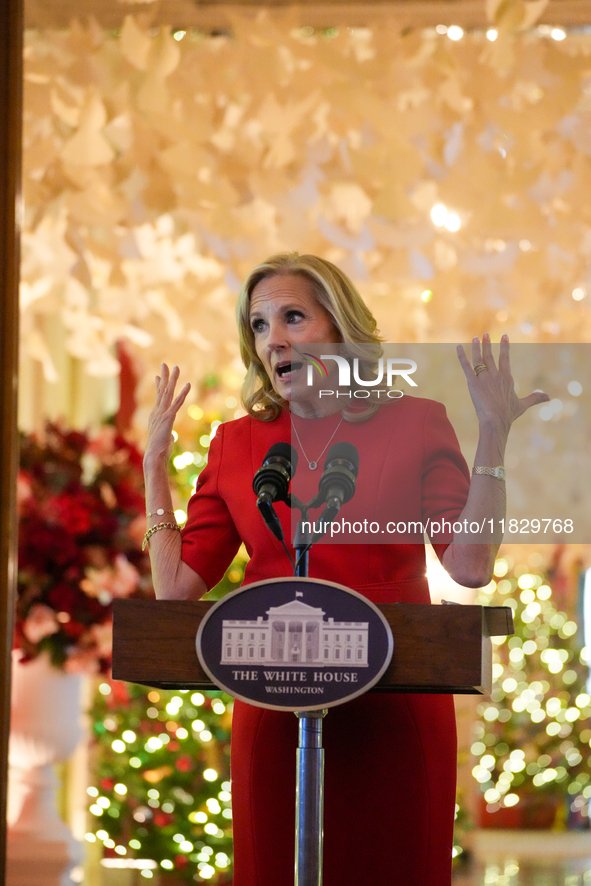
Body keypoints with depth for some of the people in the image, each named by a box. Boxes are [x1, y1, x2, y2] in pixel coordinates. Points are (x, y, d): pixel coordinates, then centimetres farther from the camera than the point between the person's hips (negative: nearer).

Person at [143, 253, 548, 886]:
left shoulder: (414, 424, 1)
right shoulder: (236, 444, 8)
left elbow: (469, 566, -10)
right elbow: (177, 585, 5)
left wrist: (492, 440, -14)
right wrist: (155, 462, 8)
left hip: (396, 708, -2)